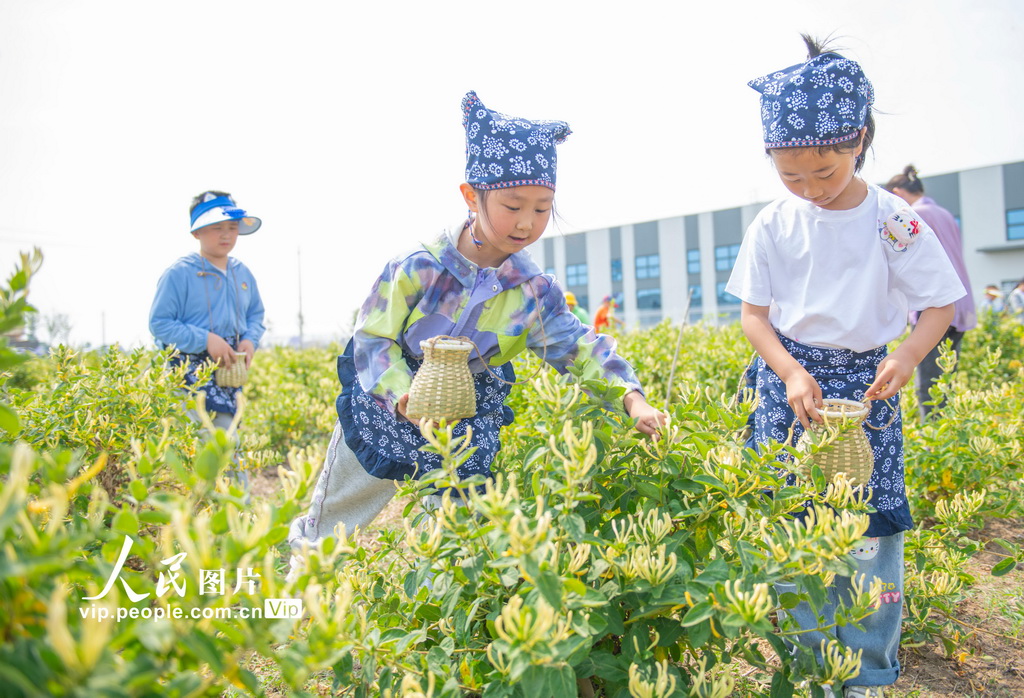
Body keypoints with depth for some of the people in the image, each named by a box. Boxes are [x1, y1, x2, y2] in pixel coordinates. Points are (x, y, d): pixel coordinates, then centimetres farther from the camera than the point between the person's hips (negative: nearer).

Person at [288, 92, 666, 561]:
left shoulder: (533, 290, -16)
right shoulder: (418, 268, -25)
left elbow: (580, 346, -21)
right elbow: (373, 339, -18)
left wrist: (633, 398, -37)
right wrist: (406, 396, -35)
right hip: (387, 402, -1)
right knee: (340, 510, 16)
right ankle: (305, 553, 47)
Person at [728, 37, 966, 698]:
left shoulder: (893, 220, -7)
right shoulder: (773, 225, -3)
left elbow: (942, 302, -1)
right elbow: (753, 312, 1)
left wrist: (907, 356, -21)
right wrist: (791, 373, -15)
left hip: (865, 382, -1)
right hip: (789, 377, 1)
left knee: (875, 527, -1)